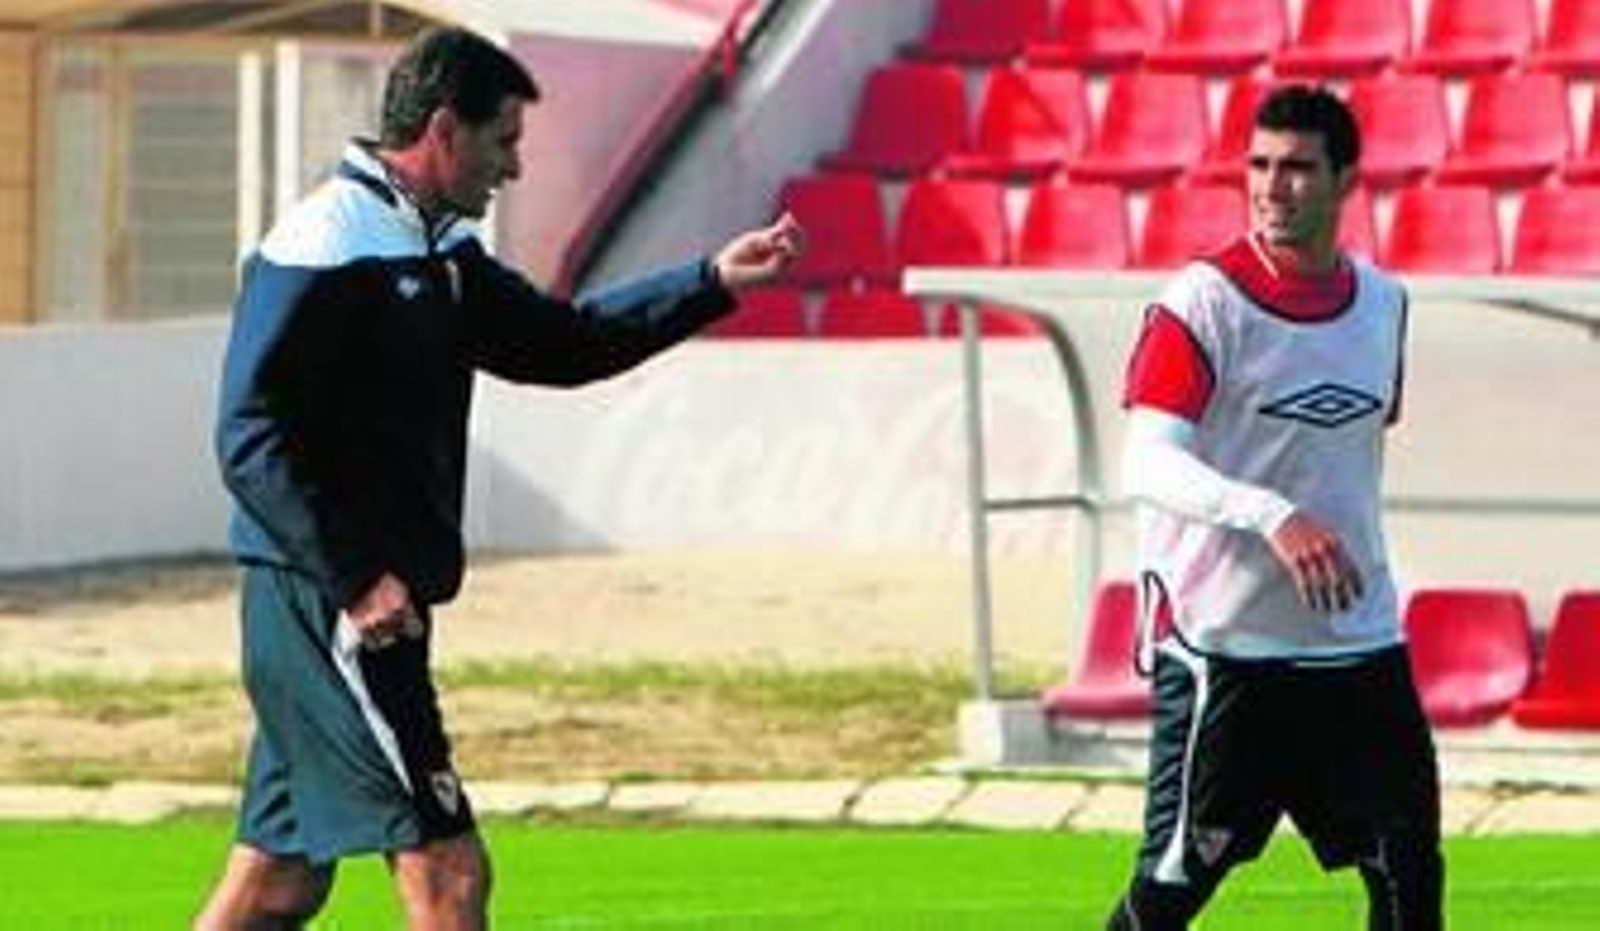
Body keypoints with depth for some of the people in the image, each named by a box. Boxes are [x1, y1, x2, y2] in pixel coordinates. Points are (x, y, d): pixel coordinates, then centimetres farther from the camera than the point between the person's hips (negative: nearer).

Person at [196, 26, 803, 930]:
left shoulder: (442, 256, 16)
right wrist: (355, 577, -23)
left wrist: (716, 281, 14)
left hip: (370, 598, 10)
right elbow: (252, 438, -19)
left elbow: (564, 341, 23)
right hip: (326, 606, -10)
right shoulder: (326, 250, -14)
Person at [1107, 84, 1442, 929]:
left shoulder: (1382, 303, 9)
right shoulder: (1204, 300, -11)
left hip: (1358, 643, 6)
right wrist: (1275, 518, -34)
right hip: (1224, 640, -6)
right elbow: (1147, 466, -21)